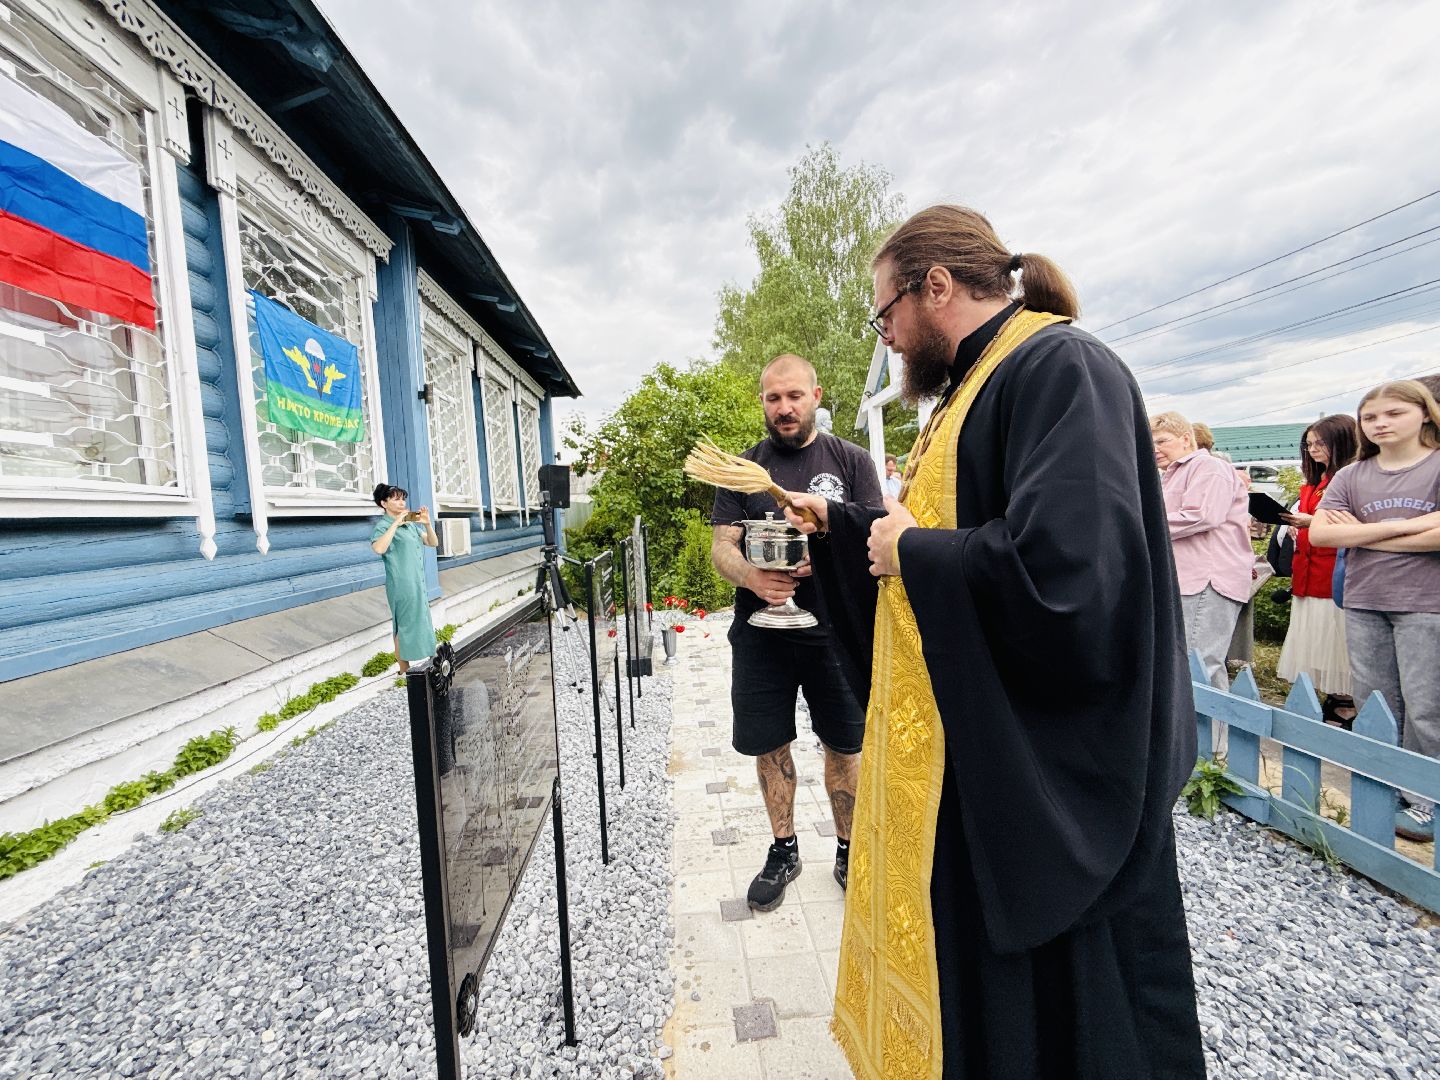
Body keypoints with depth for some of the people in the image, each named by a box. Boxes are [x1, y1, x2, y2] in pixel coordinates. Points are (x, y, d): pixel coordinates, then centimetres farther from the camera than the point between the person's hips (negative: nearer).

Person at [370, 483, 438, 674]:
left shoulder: (411, 524, 12)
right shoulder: (383, 526, -8)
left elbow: (433, 543, 12)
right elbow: (378, 548, -28)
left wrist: (427, 523, -3)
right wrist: (395, 524, -24)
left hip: (419, 584, 7)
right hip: (402, 585, -7)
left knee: (422, 624, 14)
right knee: (405, 625, 0)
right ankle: (404, 672, 9)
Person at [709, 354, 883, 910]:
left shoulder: (850, 460, 3)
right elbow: (721, 546, 0)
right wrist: (751, 577, -23)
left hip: (834, 630, -1)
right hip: (760, 632, 2)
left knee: (844, 746, 10)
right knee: (769, 745, 11)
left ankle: (848, 850, 35)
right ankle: (783, 849, 35)